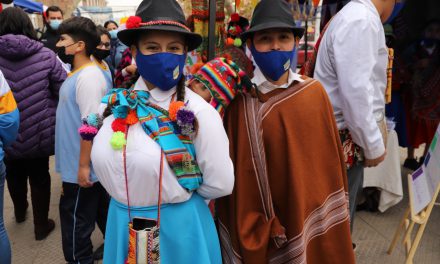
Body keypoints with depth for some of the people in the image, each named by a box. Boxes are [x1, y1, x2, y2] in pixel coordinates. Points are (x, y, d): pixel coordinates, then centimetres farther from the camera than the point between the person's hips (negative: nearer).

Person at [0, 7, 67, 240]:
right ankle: (41, 225, 28)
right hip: (39, 133, -1)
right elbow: (64, 92, -10)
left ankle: (20, 212, 50)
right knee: (39, 177, 16)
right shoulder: (45, 55, -12)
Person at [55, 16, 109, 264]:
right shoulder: (79, 74, 10)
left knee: (76, 219, 6)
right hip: (86, 164, 10)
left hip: (83, 167, -10)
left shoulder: (88, 77, -22)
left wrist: (83, 166, -23)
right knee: (101, 211, 21)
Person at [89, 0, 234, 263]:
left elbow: (220, 184, -15)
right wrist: (130, 199, 4)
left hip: (177, 225, -4)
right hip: (122, 223, 5)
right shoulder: (117, 104, -5)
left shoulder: (198, 111, -19)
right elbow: (106, 162, 9)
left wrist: (178, 196, -2)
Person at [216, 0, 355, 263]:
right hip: (267, 226, -3)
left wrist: (334, 210, 8)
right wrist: (254, 234, -12)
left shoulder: (315, 91, -5)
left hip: (317, 217, 4)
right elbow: (242, 175, -14)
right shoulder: (242, 102, -16)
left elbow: (330, 156, 2)